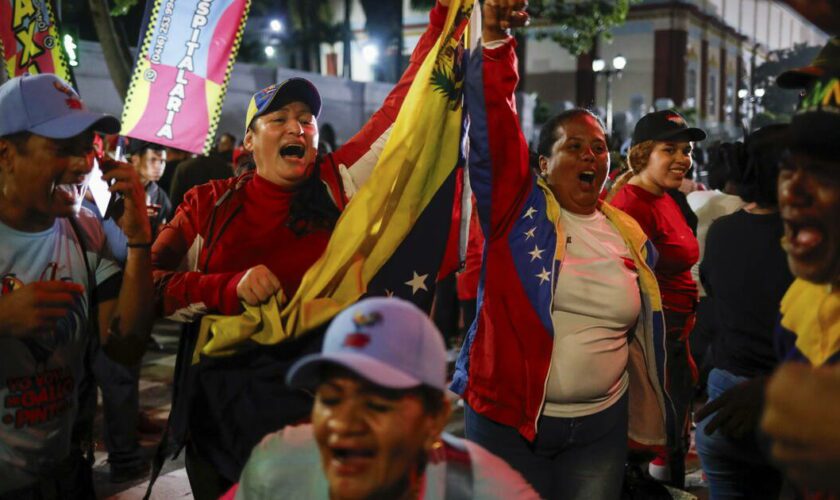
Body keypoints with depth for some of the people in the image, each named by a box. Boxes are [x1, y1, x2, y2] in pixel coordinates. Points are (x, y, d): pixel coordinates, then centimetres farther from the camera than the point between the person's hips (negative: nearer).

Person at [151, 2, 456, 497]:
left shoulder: (340, 181, -1)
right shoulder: (209, 204, 0)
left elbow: (404, 107, -5)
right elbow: (151, 283, -4)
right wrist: (230, 288, -18)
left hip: (320, 403, 0)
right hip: (221, 412, 1)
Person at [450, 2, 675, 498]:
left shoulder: (628, 233, 6)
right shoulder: (518, 205, -5)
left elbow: (644, 328, 15)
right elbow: (490, 126, -17)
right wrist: (494, 42, -25)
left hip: (602, 426, 4)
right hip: (509, 418, -3)